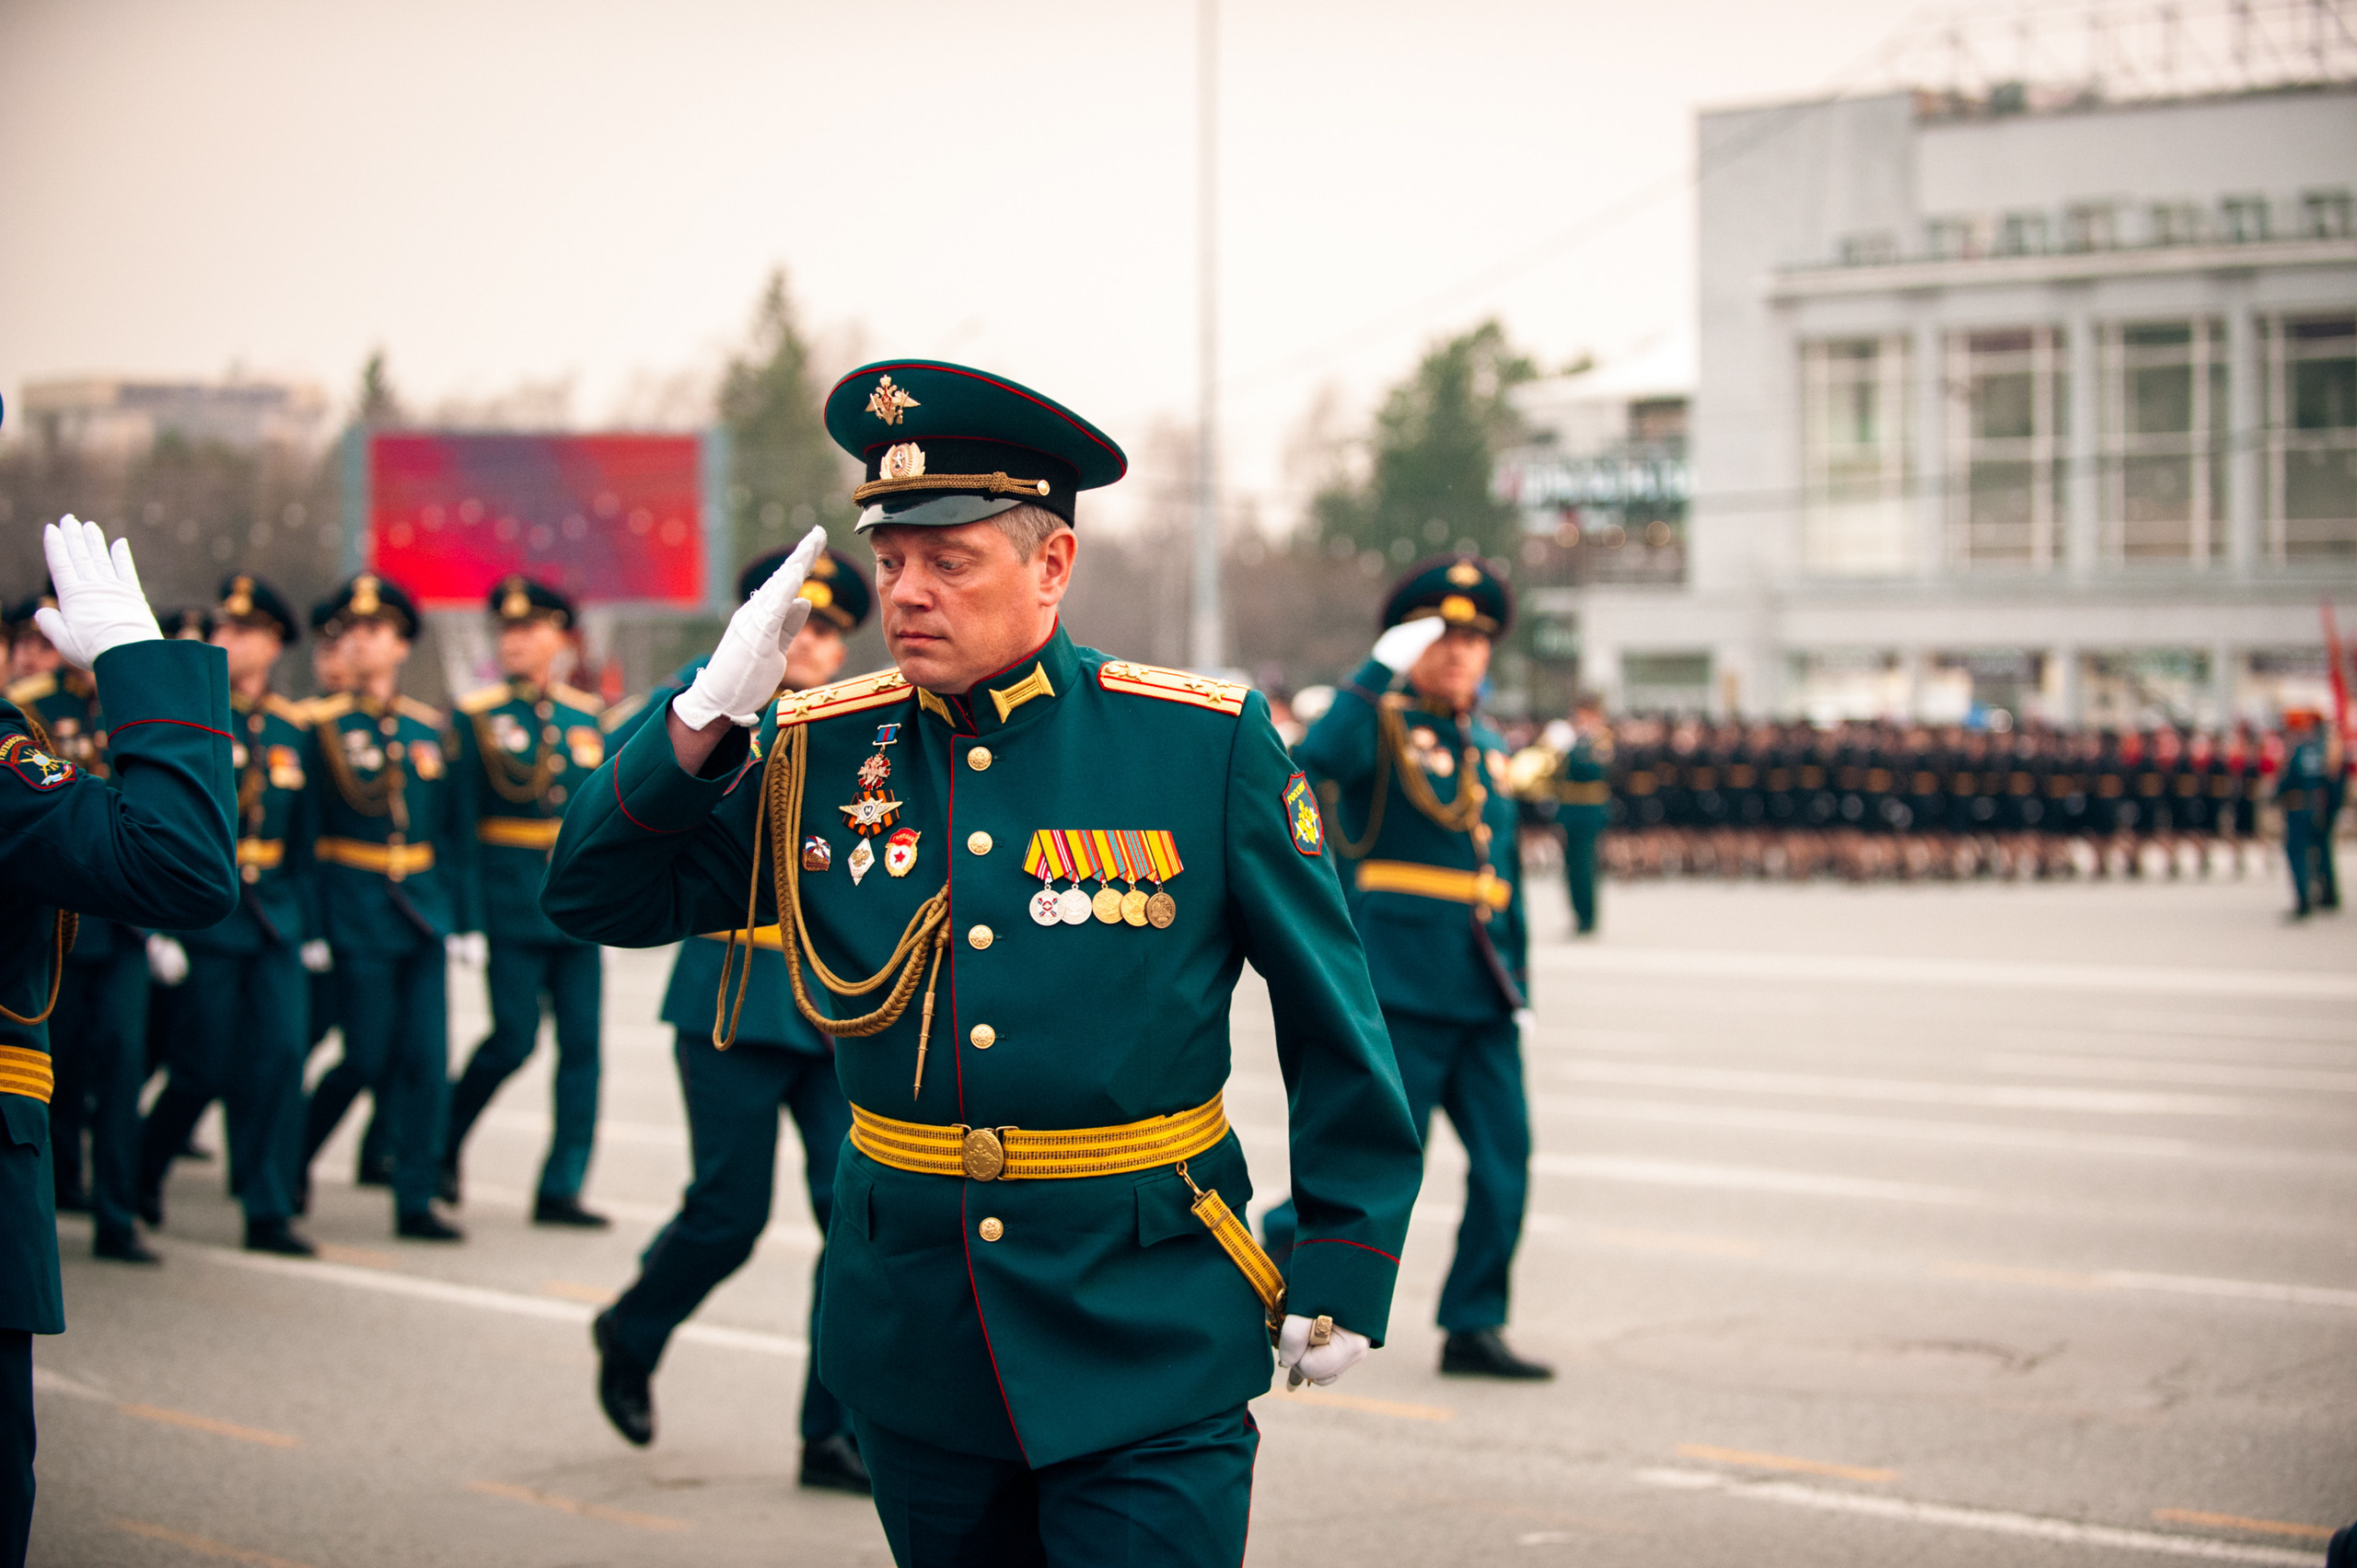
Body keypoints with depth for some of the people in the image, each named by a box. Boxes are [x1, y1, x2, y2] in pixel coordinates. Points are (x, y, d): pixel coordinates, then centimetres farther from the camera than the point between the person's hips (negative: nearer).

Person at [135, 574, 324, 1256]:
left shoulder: (293, 730, 9)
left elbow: (304, 838, 13)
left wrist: (312, 927, 10)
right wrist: (157, 925, -14)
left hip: (276, 916, 4)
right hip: (203, 914, -4)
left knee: (283, 1057, -5)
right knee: (204, 1069, 0)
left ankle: (269, 1212, 2)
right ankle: (145, 1168, 27)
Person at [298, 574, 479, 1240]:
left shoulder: (430, 728, 10)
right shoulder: (323, 727, -3)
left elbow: (456, 832, 13)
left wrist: (466, 920, 9)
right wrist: (308, 926, -10)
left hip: (423, 907, 4)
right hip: (357, 911, -4)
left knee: (427, 1059, 0)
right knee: (368, 1057, -4)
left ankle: (415, 1200, 6)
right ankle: (294, 1154, 20)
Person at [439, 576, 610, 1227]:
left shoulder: (585, 715, 11)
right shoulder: (477, 715, -1)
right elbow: (458, 817, -4)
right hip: (511, 899, -4)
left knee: (582, 1044, 0)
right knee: (514, 1040, -6)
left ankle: (562, 1188, 5)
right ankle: (443, 1142, 19)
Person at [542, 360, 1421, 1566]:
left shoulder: (1204, 741, -6)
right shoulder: (819, 752, 2)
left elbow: (1330, 1016, 0)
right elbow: (597, 899, 4)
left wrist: (1340, 1272, -1)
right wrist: (711, 714, -11)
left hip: (1146, 1344, -3)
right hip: (910, 1327, 3)